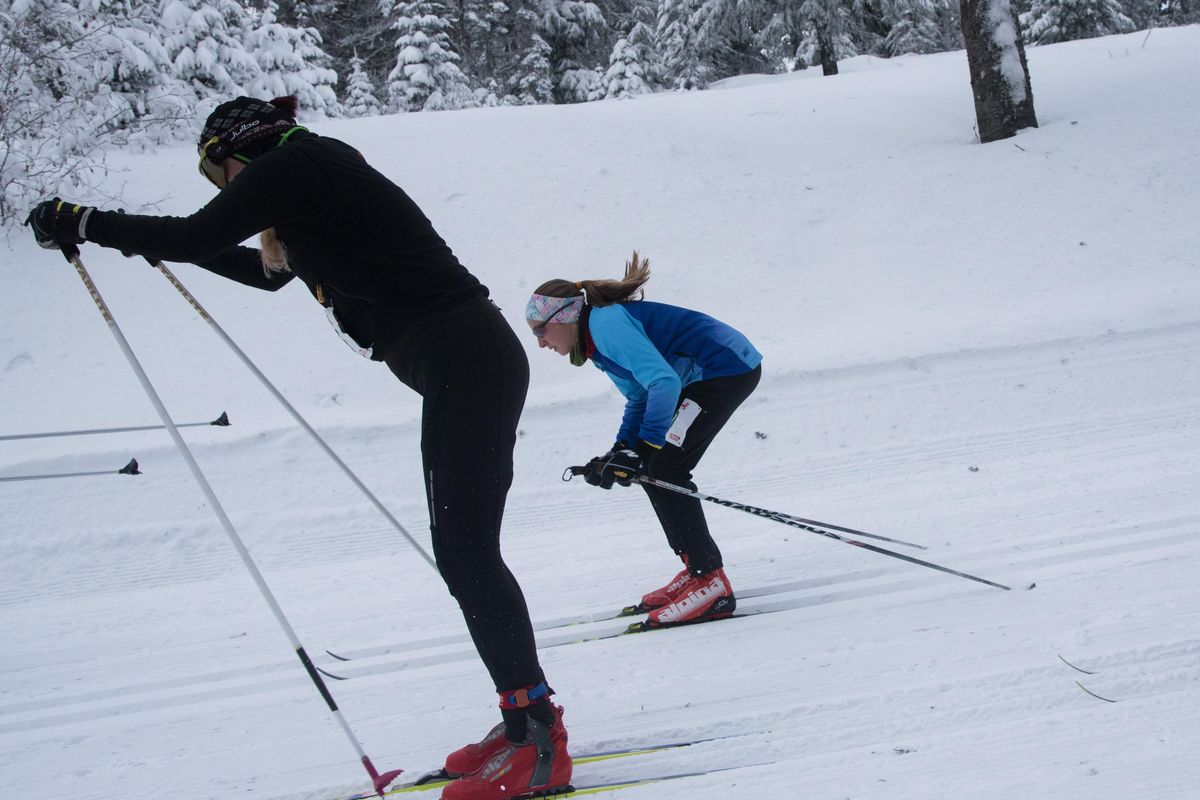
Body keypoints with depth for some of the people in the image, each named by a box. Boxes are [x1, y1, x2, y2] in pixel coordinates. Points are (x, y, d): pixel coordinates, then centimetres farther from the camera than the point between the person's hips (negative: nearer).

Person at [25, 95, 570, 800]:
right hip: (475, 363, 10)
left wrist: (80, 224, -2)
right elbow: (269, 272, 38)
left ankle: (539, 742, -11)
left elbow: (197, 238, -14)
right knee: (464, 551, 11)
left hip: (464, 364, -10)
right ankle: (527, 722, 14)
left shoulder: (290, 167, -7)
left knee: (466, 553, -11)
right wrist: (158, 243, 40)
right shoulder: (318, 174, 23)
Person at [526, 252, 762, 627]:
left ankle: (710, 582, -12)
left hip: (728, 368, -10)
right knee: (652, 470, 11)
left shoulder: (607, 324, -18)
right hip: (722, 371, 10)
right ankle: (697, 571, 16)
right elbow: (640, 400, 20)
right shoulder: (598, 334, 13)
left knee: (662, 471, -12)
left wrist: (642, 450, -24)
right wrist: (619, 453, 7)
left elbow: (664, 382, -28)